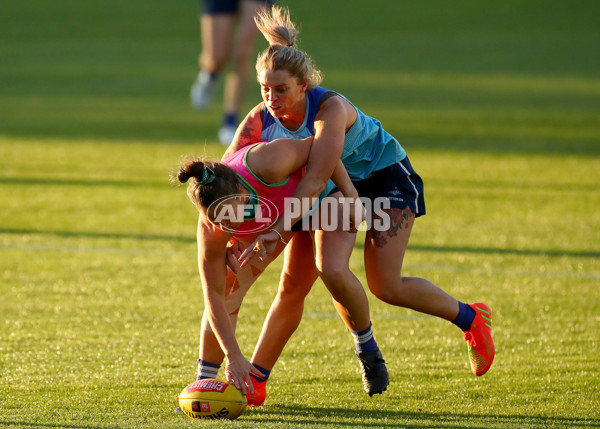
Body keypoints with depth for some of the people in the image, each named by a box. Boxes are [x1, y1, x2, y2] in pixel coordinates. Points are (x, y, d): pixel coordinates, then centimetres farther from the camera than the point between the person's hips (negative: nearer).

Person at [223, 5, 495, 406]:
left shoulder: (331, 108, -36)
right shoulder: (260, 121, -19)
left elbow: (314, 180, -46)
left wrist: (276, 229, -55)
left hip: (386, 177, -5)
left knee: (386, 287, -13)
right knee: (292, 287, -5)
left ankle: (471, 318, 11)